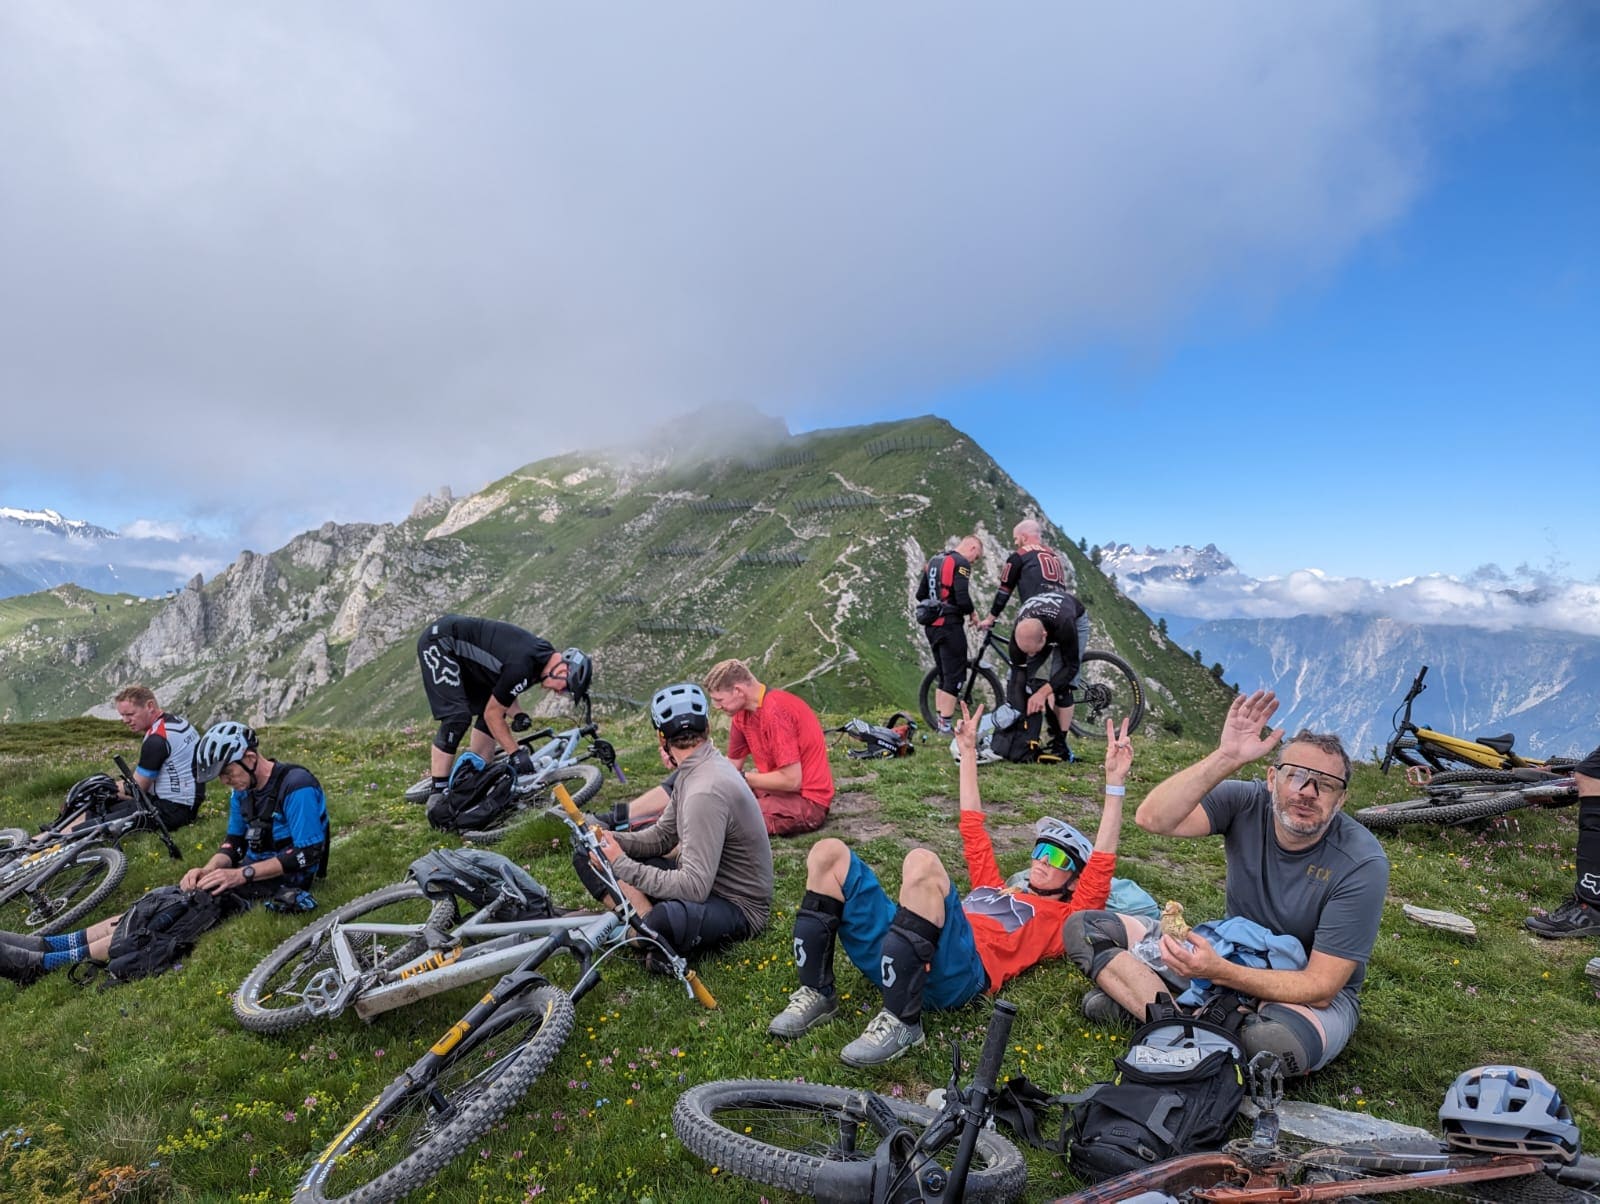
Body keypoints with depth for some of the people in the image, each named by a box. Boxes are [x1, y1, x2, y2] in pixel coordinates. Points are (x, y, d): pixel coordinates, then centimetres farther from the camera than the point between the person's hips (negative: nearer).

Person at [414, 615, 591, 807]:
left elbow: (502, 687, 12)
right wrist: (516, 753, -12)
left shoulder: (544, 653, -1)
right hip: (438, 641, -10)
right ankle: (437, 793, -11)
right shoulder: (522, 667, -29)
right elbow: (492, 714, -18)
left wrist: (518, 715, -3)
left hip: (458, 648, 10)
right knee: (458, 717, -19)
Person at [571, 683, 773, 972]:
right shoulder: (697, 769, 3)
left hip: (737, 906, -9)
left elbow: (695, 888, -31)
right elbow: (662, 836, 12)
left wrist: (622, 866, -24)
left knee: (667, 919, -44)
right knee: (588, 856, 0)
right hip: (704, 880, 9)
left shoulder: (706, 791, -28)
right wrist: (613, 840, -7)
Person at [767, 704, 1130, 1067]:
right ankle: (817, 995, -9)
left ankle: (902, 1022, -30)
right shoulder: (997, 889, 39)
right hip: (896, 955, 7)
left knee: (922, 861, -34)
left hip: (959, 969, -6)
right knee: (829, 853, -10)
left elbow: (1101, 865, 12)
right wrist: (969, 751, 43)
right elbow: (973, 830, 42)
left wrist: (1114, 781, 9)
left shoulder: (1064, 918, 24)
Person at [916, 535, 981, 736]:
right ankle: (945, 726, -3)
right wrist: (971, 612, -3)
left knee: (943, 675, 16)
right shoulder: (961, 563, -11)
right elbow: (963, 599, -21)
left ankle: (938, 722, 20)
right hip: (949, 625, -9)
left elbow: (920, 595, 17)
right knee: (955, 676, -3)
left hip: (931, 624, 9)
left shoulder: (933, 561, 16)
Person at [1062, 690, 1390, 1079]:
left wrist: (1219, 972, -37)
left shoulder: (1362, 864, -22)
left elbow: (1320, 986, -23)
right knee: (1084, 927, -9)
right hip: (1230, 955, 4)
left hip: (1314, 997, -3)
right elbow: (1152, 819, -32)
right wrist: (1226, 758, -39)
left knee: (1278, 1038, -42)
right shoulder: (1247, 804, -15)